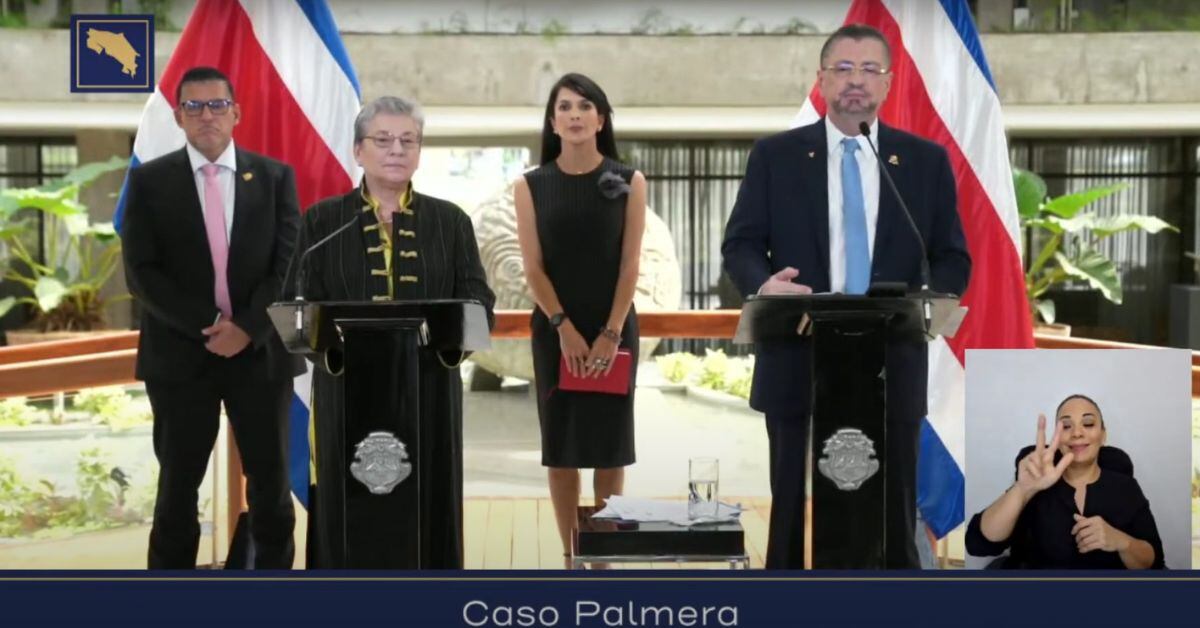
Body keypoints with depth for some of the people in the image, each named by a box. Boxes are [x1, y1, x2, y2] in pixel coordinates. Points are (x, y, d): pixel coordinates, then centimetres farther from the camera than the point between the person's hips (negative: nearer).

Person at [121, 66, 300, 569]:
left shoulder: (275, 177, 5)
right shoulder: (149, 181, 3)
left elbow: (289, 264, -1)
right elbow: (142, 273, -4)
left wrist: (247, 327, -14)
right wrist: (207, 325, -14)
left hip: (261, 352, 1)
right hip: (180, 354, -1)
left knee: (270, 481, 8)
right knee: (178, 484, 7)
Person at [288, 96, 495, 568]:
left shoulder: (450, 221, 8)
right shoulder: (323, 221, 6)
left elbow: (478, 303, 1)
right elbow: (299, 305, 0)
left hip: (429, 391, 1)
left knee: (427, 510, 5)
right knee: (348, 514, 3)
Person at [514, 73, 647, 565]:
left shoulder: (628, 183, 0)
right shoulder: (531, 186, 1)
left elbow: (630, 265, -4)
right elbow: (533, 267, -3)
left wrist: (610, 334, -11)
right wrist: (564, 328, -12)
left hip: (614, 329, 0)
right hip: (554, 330, 1)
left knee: (609, 440, 4)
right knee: (560, 440, 4)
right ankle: (570, 555, 14)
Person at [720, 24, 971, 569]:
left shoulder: (926, 160, 7)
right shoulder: (775, 155, 4)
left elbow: (953, 259, 7)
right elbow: (740, 243, 2)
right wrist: (763, 284, -20)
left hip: (892, 366, 1)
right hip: (798, 365, -1)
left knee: (892, 514, 8)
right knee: (793, 511, 8)